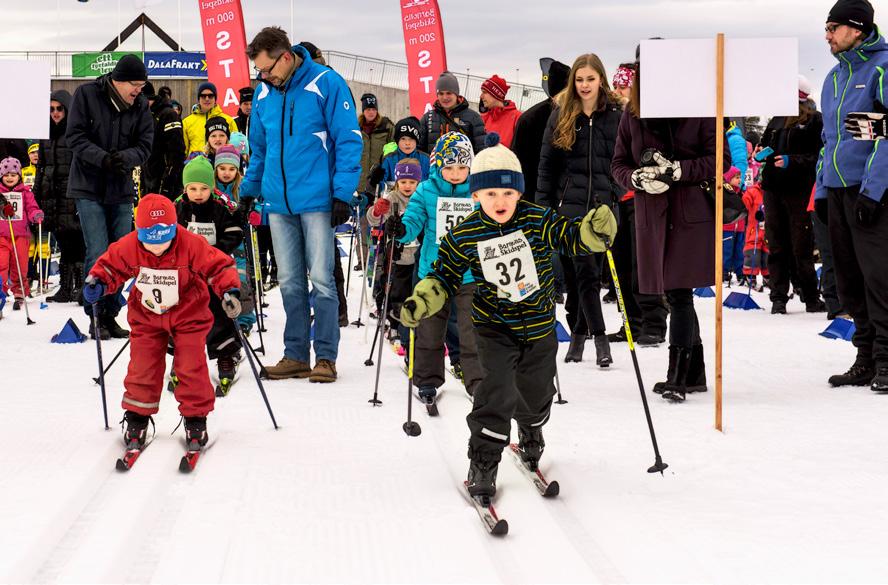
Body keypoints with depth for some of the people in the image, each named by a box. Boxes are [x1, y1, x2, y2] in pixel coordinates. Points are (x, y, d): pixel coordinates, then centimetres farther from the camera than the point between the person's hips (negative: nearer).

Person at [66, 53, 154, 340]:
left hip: (122, 190, 4)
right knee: (98, 254, -10)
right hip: (89, 188, -4)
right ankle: (96, 317, 0)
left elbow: (145, 146, -1)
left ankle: (110, 315, 15)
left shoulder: (141, 106, 2)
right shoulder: (86, 94, -7)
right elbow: (75, 137, -9)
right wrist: (103, 159, -23)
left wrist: (124, 158, -22)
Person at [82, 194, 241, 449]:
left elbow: (219, 266, -17)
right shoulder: (129, 247, -18)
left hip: (188, 315, -2)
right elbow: (110, 265, -1)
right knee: (142, 368, 0)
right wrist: (97, 283, -19)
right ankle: (137, 418, 16)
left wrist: (230, 291, -31)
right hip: (146, 316, 2)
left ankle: (195, 418, 9)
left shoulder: (192, 245, -25)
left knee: (191, 367, -6)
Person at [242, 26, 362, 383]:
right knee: (290, 283, 8)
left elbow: (348, 141, -8)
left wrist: (342, 194, -13)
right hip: (279, 204, 5)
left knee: (321, 280, -2)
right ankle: (296, 356, 15)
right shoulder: (264, 94, 9)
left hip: (317, 201, -5)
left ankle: (325, 357, 5)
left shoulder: (326, 84, -8)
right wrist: (248, 191, 17)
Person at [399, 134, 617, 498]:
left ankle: (530, 437, 52)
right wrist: (422, 301, -17)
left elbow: (572, 236, -13)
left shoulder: (537, 220, -11)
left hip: (539, 325, 2)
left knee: (536, 392, 18)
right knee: (498, 392, -18)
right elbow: (444, 276, -2)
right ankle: (483, 464, -5)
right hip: (495, 327, -2)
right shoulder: (465, 235, -11)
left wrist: (595, 228, -35)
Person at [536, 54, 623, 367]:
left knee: (589, 271, 4)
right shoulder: (560, 115, 6)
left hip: (602, 205, 0)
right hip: (570, 202, 0)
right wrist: (543, 205, 3)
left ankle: (579, 332, 16)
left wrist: (616, 194, -1)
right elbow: (546, 163, 8)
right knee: (583, 271, -8)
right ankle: (599, 337, -6)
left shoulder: (616, 115, 5)